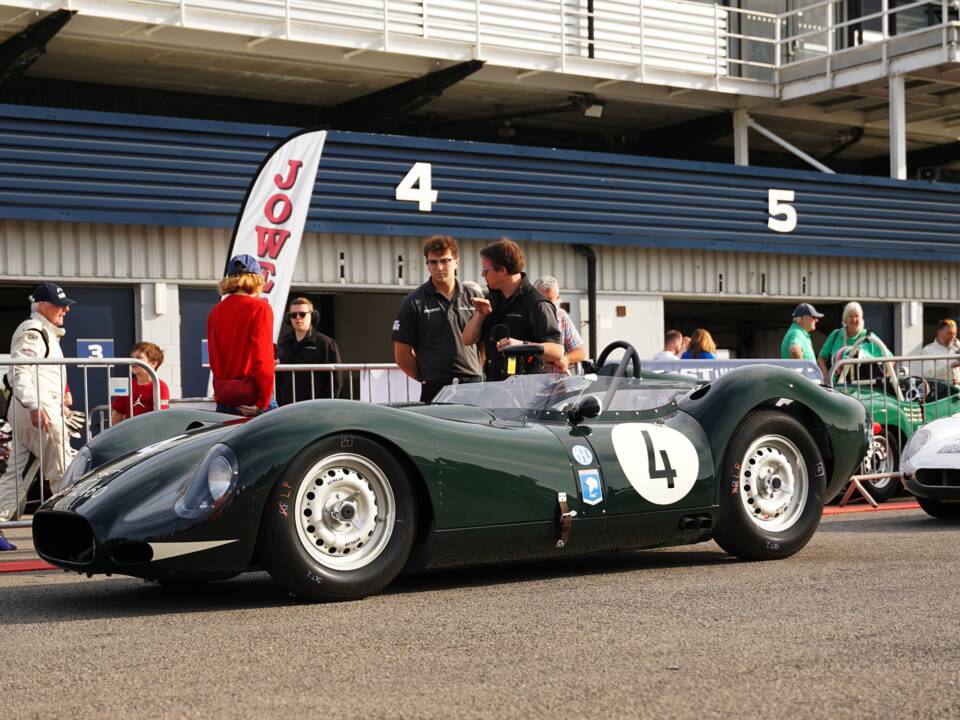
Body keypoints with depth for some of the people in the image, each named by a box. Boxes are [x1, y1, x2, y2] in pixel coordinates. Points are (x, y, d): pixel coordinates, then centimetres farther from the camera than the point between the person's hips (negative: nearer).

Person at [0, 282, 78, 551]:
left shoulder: (45, 333, 25)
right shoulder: (32, 332, -8)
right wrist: (34, 406, -28)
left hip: (38, 409, 10)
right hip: (39, 410, -10)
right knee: (62, 468, -4)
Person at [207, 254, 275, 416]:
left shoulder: (215, 311, 8)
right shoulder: (259, 308, -7)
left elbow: (214, 360, 11)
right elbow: (263, 358, -12)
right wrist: (263, 402, -9)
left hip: (224, 402, 5)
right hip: (252, 399, -5)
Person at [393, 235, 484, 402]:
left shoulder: (473, 298, 11)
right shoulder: (414, 303, 3)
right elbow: (402, 354, 3)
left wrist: (478, 373, 7)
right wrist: (427, 378, 3)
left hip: (474, 387, 2)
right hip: (436, 389, -2)